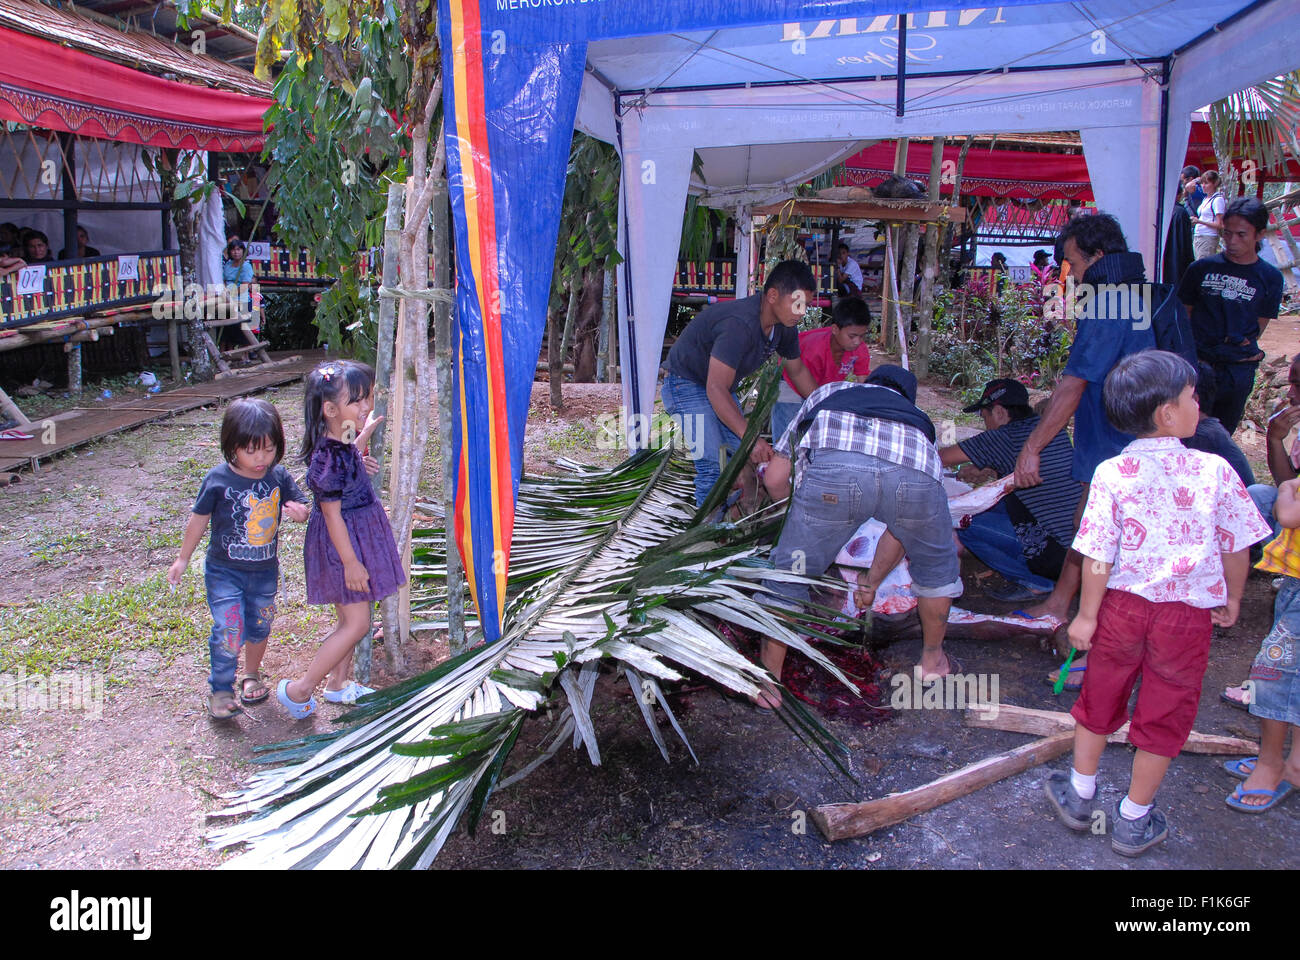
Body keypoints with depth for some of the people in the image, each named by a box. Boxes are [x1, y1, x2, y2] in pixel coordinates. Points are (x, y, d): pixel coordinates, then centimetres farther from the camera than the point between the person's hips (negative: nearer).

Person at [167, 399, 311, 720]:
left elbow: (301, 507, 2)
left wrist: (300, 512, -25)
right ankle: (220, 690, 8)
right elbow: (199, 520, -2)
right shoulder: (218, 480, -15)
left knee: (259, 627, 18)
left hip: (265, 572, 3)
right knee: (229, 631, -11)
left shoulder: (279, 477, -8)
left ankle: (252, 674, 42)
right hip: (224, 572, -3)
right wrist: (182, 560, 8)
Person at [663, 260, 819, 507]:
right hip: (687, 383, -9)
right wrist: (751, 436, -42)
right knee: (711, 463, -18)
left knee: (744, 455, 7)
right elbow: (716, 389, -39)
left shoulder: (784, 327, -7)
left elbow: (797, 371, 12)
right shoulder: (740, 324, -36)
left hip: (721, 386, 9)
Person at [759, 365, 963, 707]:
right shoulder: (917, 418, 45)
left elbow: (774, 479, 34)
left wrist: (802, 514, 54)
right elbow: (905, 524, 48)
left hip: (835, 466, -2)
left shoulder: (827, 393, 42)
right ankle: (933, 661, 47)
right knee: (937, 563, 32)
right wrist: (872, 582, 60)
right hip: (915, 472, 3)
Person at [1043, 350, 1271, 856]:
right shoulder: (1215, 470, -11)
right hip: (1188, 613, 0)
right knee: (1163, 715, 15)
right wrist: (1231, 600, 14)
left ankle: (1079, 795, 37)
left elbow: (1098, 558, -12)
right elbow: (1236, 546, -2)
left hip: (1123, 605, 0)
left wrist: (1087, 616, -1)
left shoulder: (1111, 474, -13)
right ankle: (1134, 821, 29)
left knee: (1100, 700, 20)